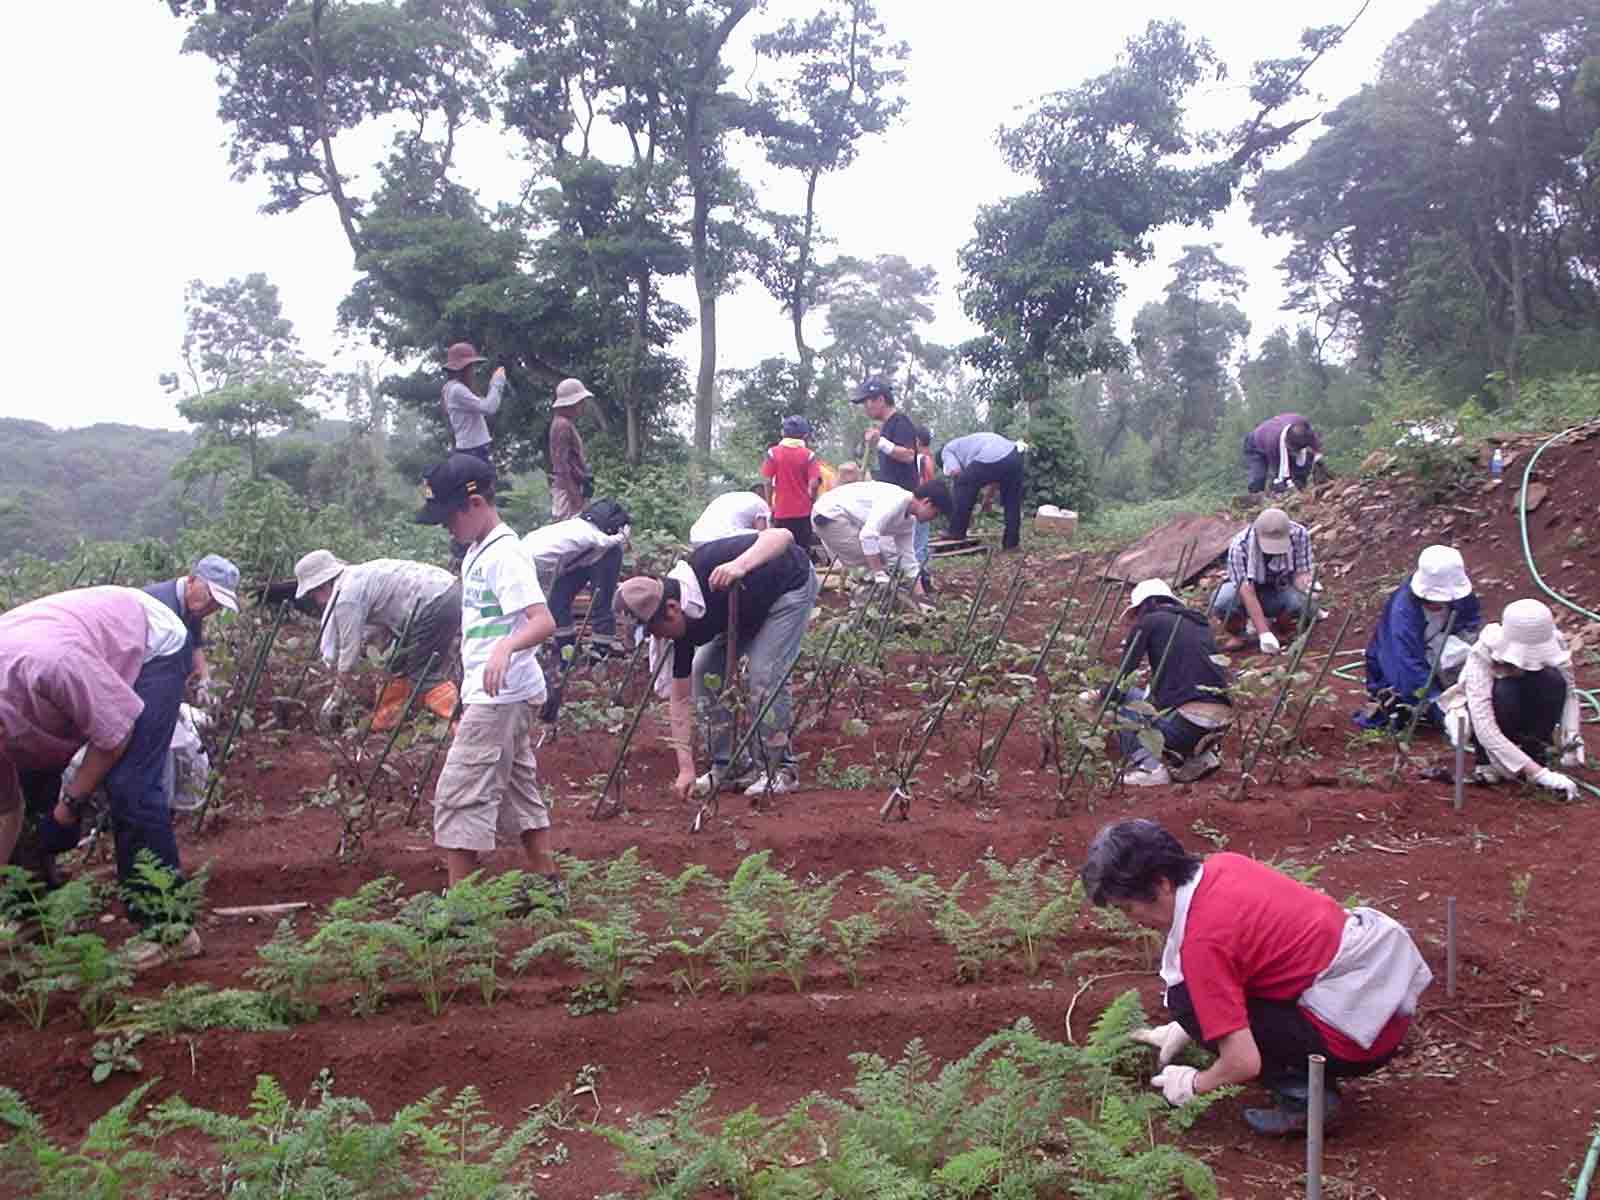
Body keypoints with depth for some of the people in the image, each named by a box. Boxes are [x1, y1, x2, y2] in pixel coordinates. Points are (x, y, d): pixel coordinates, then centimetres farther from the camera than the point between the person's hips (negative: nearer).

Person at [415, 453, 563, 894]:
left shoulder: (504, 555, -17)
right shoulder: (477, 552, 12)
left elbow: (543, 621, -26)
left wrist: (506, 646, -44)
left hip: (499, 696, -10)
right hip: (500, 695, 10)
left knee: (459, 792, -8)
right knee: (518, 789, 15)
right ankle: (548, 886, 24)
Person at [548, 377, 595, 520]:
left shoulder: (568, 424, 15)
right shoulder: (562, 425, -15)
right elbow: (562, 462, -20)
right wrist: (574, 494, -20)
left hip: (572, 485, 10)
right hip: (567, 487, -10)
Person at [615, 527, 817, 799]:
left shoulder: (711, 565, -38)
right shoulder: (687, 626, -18)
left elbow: (782, 536, -42)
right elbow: (680, 698, -13)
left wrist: (739, 565, -60)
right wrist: (686, 768, -17)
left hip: (791, 585, -6)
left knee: (764, 673, -19)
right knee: (706, 672, -3)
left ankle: (781, 769, -4)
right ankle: (731, 766, 8)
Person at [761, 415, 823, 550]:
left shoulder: (773, 453, -1)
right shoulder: (809, 455, -3)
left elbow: (768, 482, -3)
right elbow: (813, 484, -9)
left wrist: (769, 504, 8)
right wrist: (812, 502, 8)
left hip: (781, 512, 0)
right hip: (803, 511, 0)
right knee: (803, 551, 4)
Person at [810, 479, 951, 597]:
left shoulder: (909, 519, 7)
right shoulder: (895, 500, -24)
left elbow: (908, 557, 14)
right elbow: (868, 535, -32)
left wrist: (921, 596, 11)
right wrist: (880, 576, -27)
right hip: (829, 514, -10)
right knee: (874, 561, -11)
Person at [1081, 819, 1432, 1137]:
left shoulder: (1201, 940, -21)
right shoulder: (1223, 865, 2)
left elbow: (1244, 1063, -21)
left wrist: (1192, 1083, 2)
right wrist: (1183, 1030, 24)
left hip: (1363, 1032, -9)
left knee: (1186, 1002, -8)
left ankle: (1303, 1094, -4)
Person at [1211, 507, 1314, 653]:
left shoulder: (1299, 534, -22)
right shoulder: (1239, 545, -31)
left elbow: (1302, 573, -16)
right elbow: (1247, 592, -34)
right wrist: (1264, 634, -39)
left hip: (1282, 590, 2)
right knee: (1221, 602, -35)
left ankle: (1282, 629, 3)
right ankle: (1236, 633, 0)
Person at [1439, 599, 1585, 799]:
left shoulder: (1553, 642, -25)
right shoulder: (1481, 657, -35)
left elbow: (1569, 690, -12)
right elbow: (1485, 731, -41)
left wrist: (1571, 737, -30)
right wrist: (1539, 774, -46)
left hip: (1522, 714, 3)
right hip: (1477, 713, -3)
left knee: (1553, 680, -28)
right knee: (1505, 691, -37)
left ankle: (1535, 751, -10)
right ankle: (1487, 758, -12)